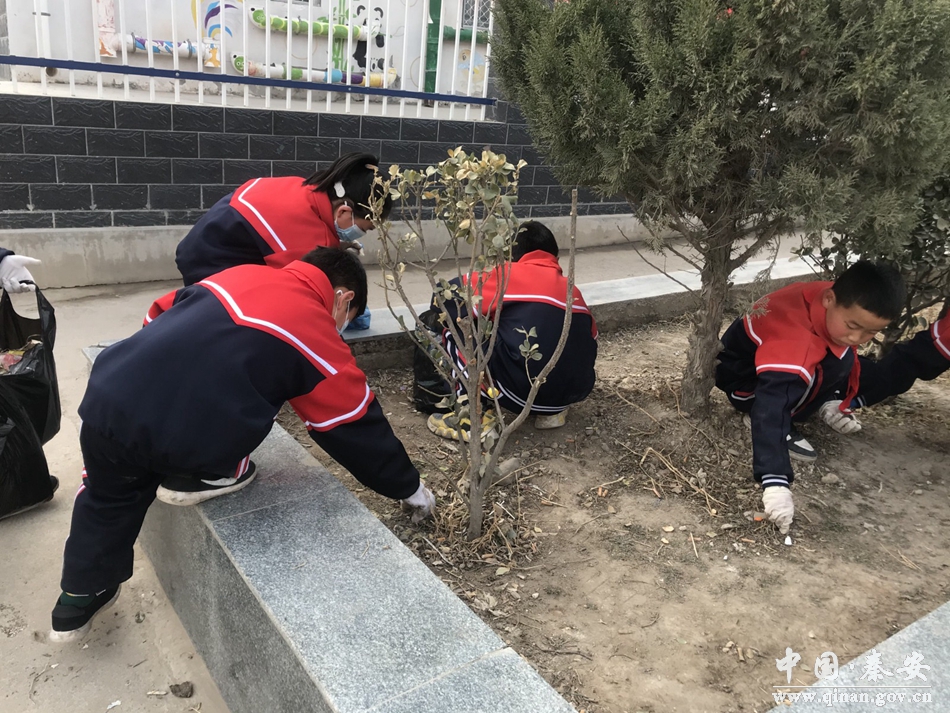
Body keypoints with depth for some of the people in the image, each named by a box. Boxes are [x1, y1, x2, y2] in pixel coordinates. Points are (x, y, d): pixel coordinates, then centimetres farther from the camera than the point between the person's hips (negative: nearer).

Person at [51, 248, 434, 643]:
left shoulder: (244, 272, 18)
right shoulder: (318, 335, 3)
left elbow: (159, 316, 27)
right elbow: (356, 426, 9)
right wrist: (408, 487, 22)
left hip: (107, 394, 7)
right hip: (178, 438, -7)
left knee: (108, 498, 31)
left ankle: (78, 600, 43)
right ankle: (194, 477, 13)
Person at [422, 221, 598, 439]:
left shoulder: (511, 274, 4)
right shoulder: (571, 288, 18)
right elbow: (591, 337, 19)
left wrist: (435, 316, 27)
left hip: (525, 390, -7)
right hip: (577, 391, 7)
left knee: (454, 330, 5)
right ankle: (553, 411, 21)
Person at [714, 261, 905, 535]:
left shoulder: (842, 305, -17)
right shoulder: (793, 341, -40)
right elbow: (772, 405, -48)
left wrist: (833, 401, -1)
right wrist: (776, 483, -54)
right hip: (742, 376, -7)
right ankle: (756, 416, -16)